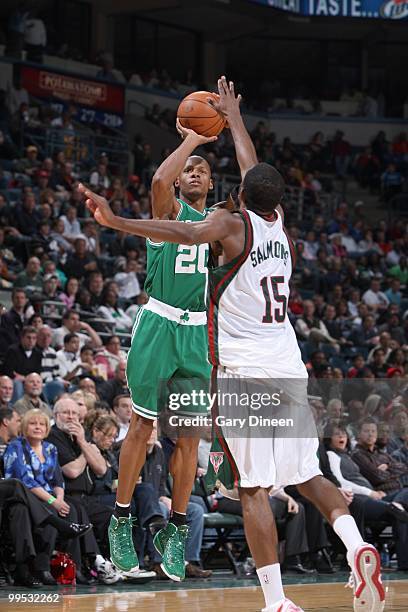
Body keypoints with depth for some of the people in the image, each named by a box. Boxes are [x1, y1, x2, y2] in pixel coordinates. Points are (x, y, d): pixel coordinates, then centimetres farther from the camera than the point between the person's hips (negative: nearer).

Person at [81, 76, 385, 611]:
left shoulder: (233, 223, -5)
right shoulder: (279, 221, 12)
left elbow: (185, 233, -25)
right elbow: (256, 171, 29)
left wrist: (115, 221, -32)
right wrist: (234, 117, 42)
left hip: (244, 371, -6)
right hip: (290, 367, 6)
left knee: (254, 487, -7)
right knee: (306, 474, 15)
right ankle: (356, 544, -10)